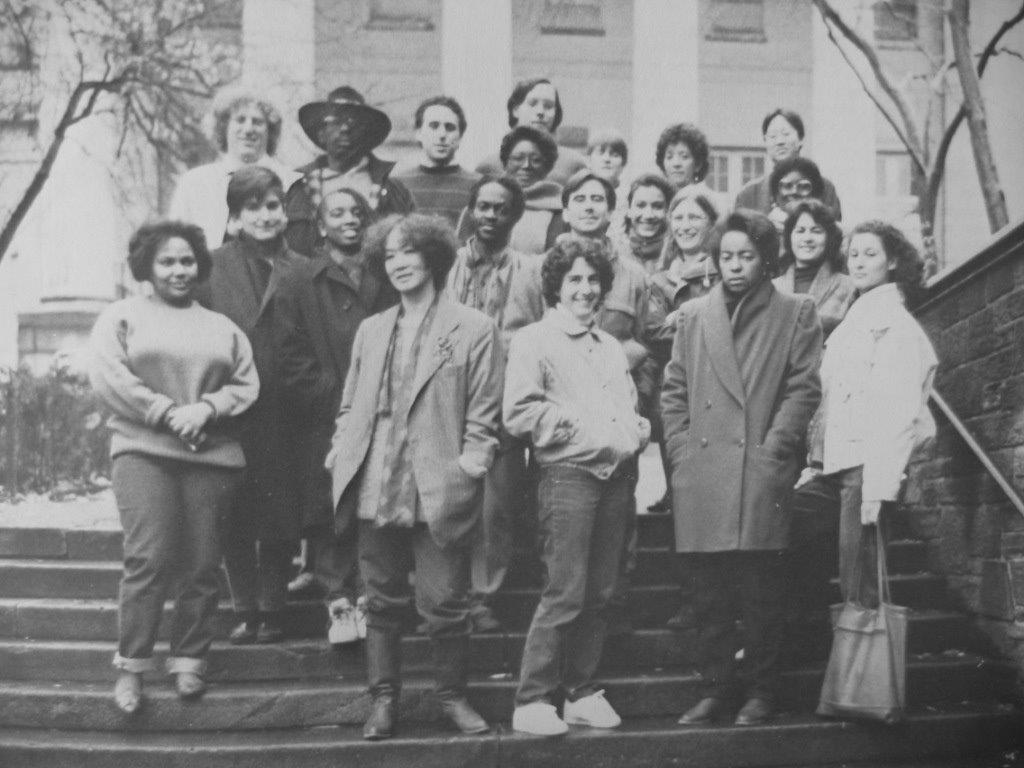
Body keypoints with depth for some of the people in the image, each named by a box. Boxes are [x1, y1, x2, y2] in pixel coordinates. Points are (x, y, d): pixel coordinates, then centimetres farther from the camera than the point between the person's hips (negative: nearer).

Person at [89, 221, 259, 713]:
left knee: (201, 564, 1)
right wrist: (167, 413, -12)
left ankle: (189, 662, 13)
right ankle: (131, 666, -3)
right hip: (143, 450, -3)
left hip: (210, 454, 3)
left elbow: (246, 384, 10)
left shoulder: (222, 327, 19)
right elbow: (108, 377, -5)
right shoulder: (121, 317, 9)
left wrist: (206, 408, -8)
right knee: (149, 558, -13)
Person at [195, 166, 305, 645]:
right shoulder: (214, 268, 2)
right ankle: (244, 610, 16)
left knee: (280, 516, 4)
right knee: (236, 519, 5)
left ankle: (271, 610, 16)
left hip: (283, 416, 0)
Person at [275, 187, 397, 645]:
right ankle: (339, 601, 3)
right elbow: (291, 358, 1)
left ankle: (369, 597, 6)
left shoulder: (387, 281, 15)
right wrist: (335, 396, -9)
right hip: (326, 425, -1)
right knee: (329, 513, -3)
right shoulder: (299, 285, 8)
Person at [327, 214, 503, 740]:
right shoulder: (371, 330, 16)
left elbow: (483, 416, -1)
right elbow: (350, 406, 18)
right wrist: (341, 455, 5)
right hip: (375, 489, 4)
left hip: (437, 493, -4)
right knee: (382, 602, 10)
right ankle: (383, 698, 20)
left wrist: (467, 470, -11)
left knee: (444, 604, 1)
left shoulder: (474, 329, 1)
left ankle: (452, 695, 18)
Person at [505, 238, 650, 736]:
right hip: (568, 475, -7)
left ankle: (582, 694, 19)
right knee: (565, 593, -10)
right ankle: (533, 702, -2)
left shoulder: (611, 347, 22)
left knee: (600, 594, 8)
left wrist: (637, 432, 8)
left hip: (616, 477, 7)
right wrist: (580, 428, -12)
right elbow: (519, 414, -9)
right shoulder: (533, 341, -1)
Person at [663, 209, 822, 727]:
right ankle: (713, 690, 14)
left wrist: (773, 450, -7)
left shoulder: (795, 314, 8)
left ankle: (760, 694, 9)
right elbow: (673, 391, 15)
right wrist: (682, 450, 4)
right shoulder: (692, 316, 16)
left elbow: (803, 388, 2)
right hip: (701, 478, 3)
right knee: (708, 595, 5)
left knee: (760, 593, -1)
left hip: (762, 473, -3)